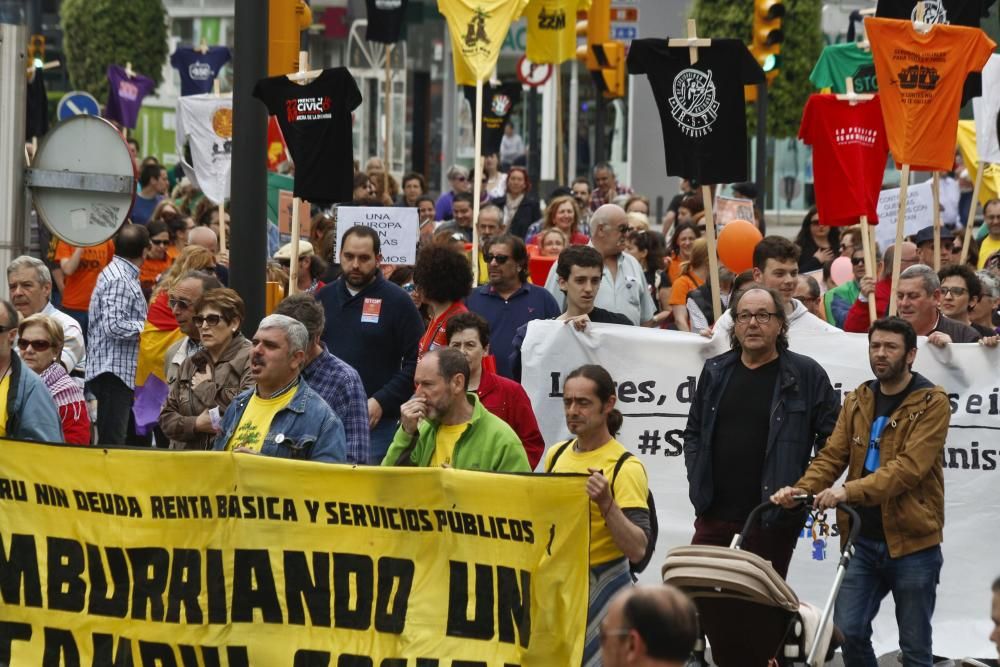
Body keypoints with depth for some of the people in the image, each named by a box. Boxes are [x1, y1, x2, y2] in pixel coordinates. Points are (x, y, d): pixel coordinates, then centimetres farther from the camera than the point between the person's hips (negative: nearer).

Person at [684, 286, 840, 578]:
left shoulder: (806, 375, -1)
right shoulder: (716, 372, 12)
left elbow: (832, 439, 1)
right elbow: (694, 431, 22)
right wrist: (697, 480, 10)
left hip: (773, 520, -4)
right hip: (715, 515, 4)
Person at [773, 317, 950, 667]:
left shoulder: (932, 403, -7)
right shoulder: (857, 402, 11)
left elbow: (910, 466, -20)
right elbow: (833, 455, 4)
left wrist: (850, 491, -32)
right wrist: (802, 490, -17)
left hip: (912, 543, -5)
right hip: (863, 540, 5)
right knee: (848, 630, -1)